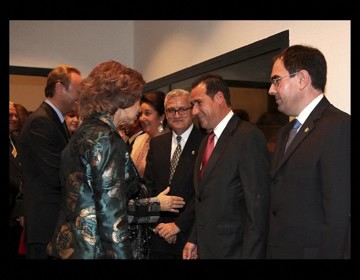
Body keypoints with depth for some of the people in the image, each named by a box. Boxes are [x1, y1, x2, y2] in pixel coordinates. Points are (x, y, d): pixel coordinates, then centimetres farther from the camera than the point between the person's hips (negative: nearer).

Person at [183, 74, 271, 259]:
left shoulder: (248, 136, -15)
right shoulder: (207, 141, 13)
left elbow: (258, 207, -19)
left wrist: (250, 255, -20)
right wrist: (194, 240, 12)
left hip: (233, 250, -7)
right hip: (204, 249, 7)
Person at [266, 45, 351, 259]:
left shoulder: (338, 126, -15)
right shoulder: (287, 131, 14)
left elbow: (338, 214, -20)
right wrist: (269, 250, 9)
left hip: (311, 250, -8)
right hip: (278, 249, 8)